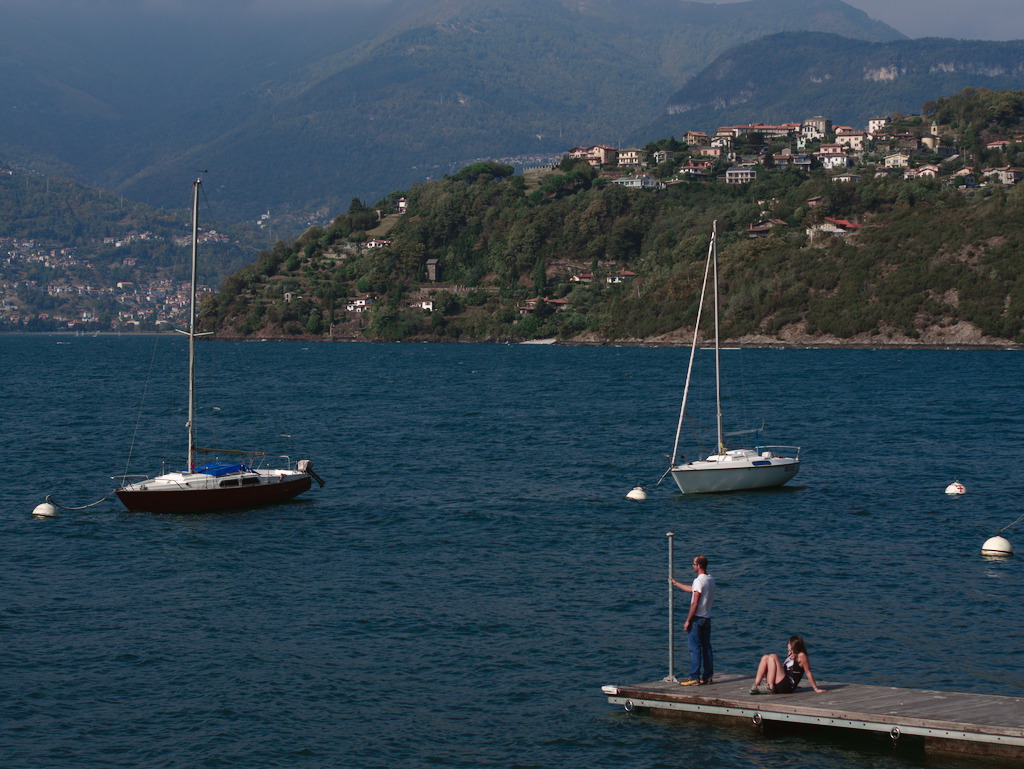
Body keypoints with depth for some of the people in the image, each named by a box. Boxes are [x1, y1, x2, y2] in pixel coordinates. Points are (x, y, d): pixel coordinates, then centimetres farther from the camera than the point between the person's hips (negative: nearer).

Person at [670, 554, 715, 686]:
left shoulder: (699, 581, -16)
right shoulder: (711, 579, 11)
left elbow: (695, 603, -19)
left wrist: (688, 620, -14)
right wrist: (676, 583, 35)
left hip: (697, 617, -8)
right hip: (707, 618, 8)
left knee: (694, 648, -5)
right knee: (706, 647, 12)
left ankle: (694, 677, -6)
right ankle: (708, 676, 14)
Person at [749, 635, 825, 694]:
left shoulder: (801, 656, -5)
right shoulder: (792, 655, 22)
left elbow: (808, 673, -6)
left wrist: (816, 689, -5)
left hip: (787, 686, -9)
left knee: (772, 657, -18)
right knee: (765, 657, 2)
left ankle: (770, 688, -24)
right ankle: (756, 685, -12)